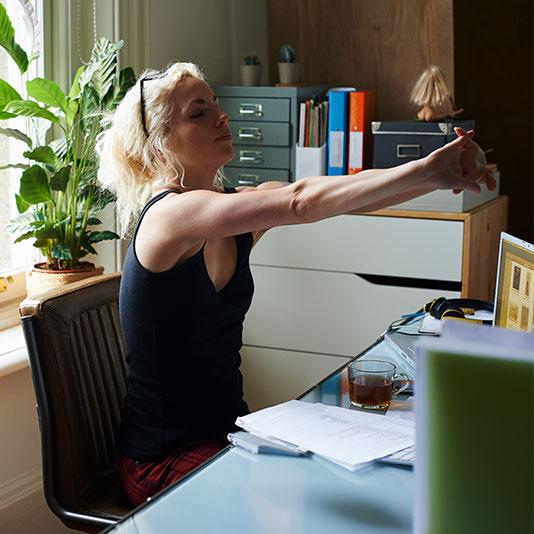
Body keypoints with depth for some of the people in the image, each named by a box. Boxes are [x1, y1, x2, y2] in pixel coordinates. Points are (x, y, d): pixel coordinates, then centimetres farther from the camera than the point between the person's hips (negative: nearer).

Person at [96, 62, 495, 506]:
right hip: (166, 462, -8)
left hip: (228, 431, 8)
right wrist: (425, 170, -32)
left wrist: (439, 175, -24)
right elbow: (299, 201, -32)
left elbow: (348, 200, -8)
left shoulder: (237, 212, 4)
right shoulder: (169, 214, -20)